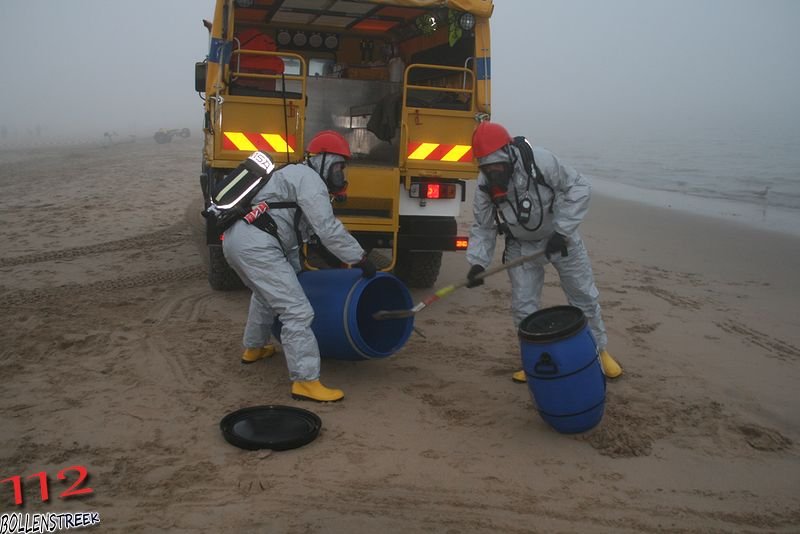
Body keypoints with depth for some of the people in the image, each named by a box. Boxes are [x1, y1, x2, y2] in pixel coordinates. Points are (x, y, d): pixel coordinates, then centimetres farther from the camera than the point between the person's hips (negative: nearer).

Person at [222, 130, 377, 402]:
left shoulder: (295, 177, 29)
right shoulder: (309, 179, -2)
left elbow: (292, 235, 32)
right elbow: (328, 229, -12)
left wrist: (295, 271, 33)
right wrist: (360, 259, -6)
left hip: (235, 239, 11)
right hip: (256, 245, -11)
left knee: (266, 294, 35)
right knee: (297, 311, -11)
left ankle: (253, 348, 50)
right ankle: (306, 381, -10)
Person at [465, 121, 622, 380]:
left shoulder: (540, 161, -29)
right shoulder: (485, 185, -16)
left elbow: (578, 188, -22)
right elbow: (483, 228, -7)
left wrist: (562, 232, -27)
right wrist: (477, 262, -21)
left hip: (561, 238, -2)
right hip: (521, 247, 3)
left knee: (584, 296, 9)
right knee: (523, 306, 1)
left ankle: (600, 351, 30)